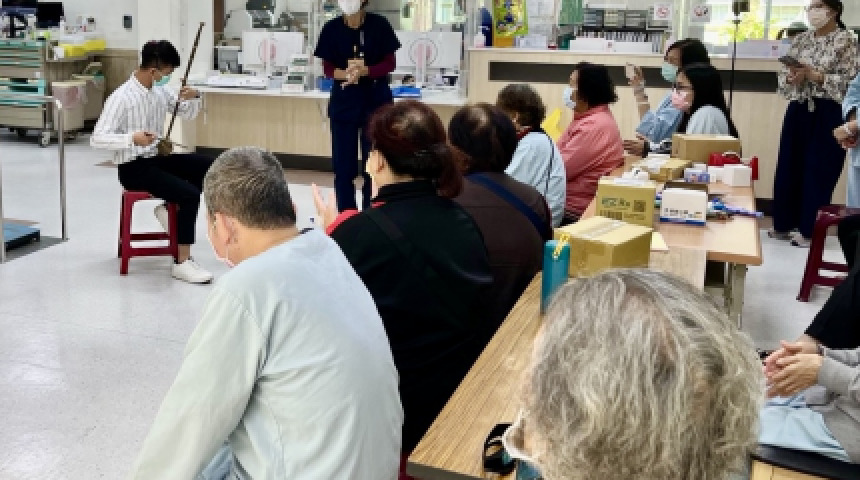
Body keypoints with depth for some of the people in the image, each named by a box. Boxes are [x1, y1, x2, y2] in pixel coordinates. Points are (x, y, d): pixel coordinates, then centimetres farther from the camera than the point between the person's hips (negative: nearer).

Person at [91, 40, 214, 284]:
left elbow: (189, 115, 16)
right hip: (133, 168, -8)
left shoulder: (161, 91, 4)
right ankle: (182, 262, -16)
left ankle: (170, 207, 6)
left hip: (157, 158, 8)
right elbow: (97, 138, -21)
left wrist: (193, 97, -6)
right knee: (190, 194, -26)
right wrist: (131, 138, -37)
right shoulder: (121, 98, -17)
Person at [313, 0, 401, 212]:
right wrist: (345, 73, -20)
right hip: (343, 101, 2)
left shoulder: (379, 24, -6)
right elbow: (327, 68, 1)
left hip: (376, 101, -1)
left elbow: (390, 63, -4)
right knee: (343, 163, 5)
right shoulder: (332, 28, -2)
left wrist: (364, 70, -21)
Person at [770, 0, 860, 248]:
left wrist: (815, 75, -20)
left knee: (819, 171, 0)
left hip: (828, 115, -5)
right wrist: (793, 77, -11)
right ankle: (784, 224, 19)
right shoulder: (800, 40, 11)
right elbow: (783, 78, 11)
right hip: (798, 111, 5)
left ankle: (809, 230, 8)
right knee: (789, 167, 7)